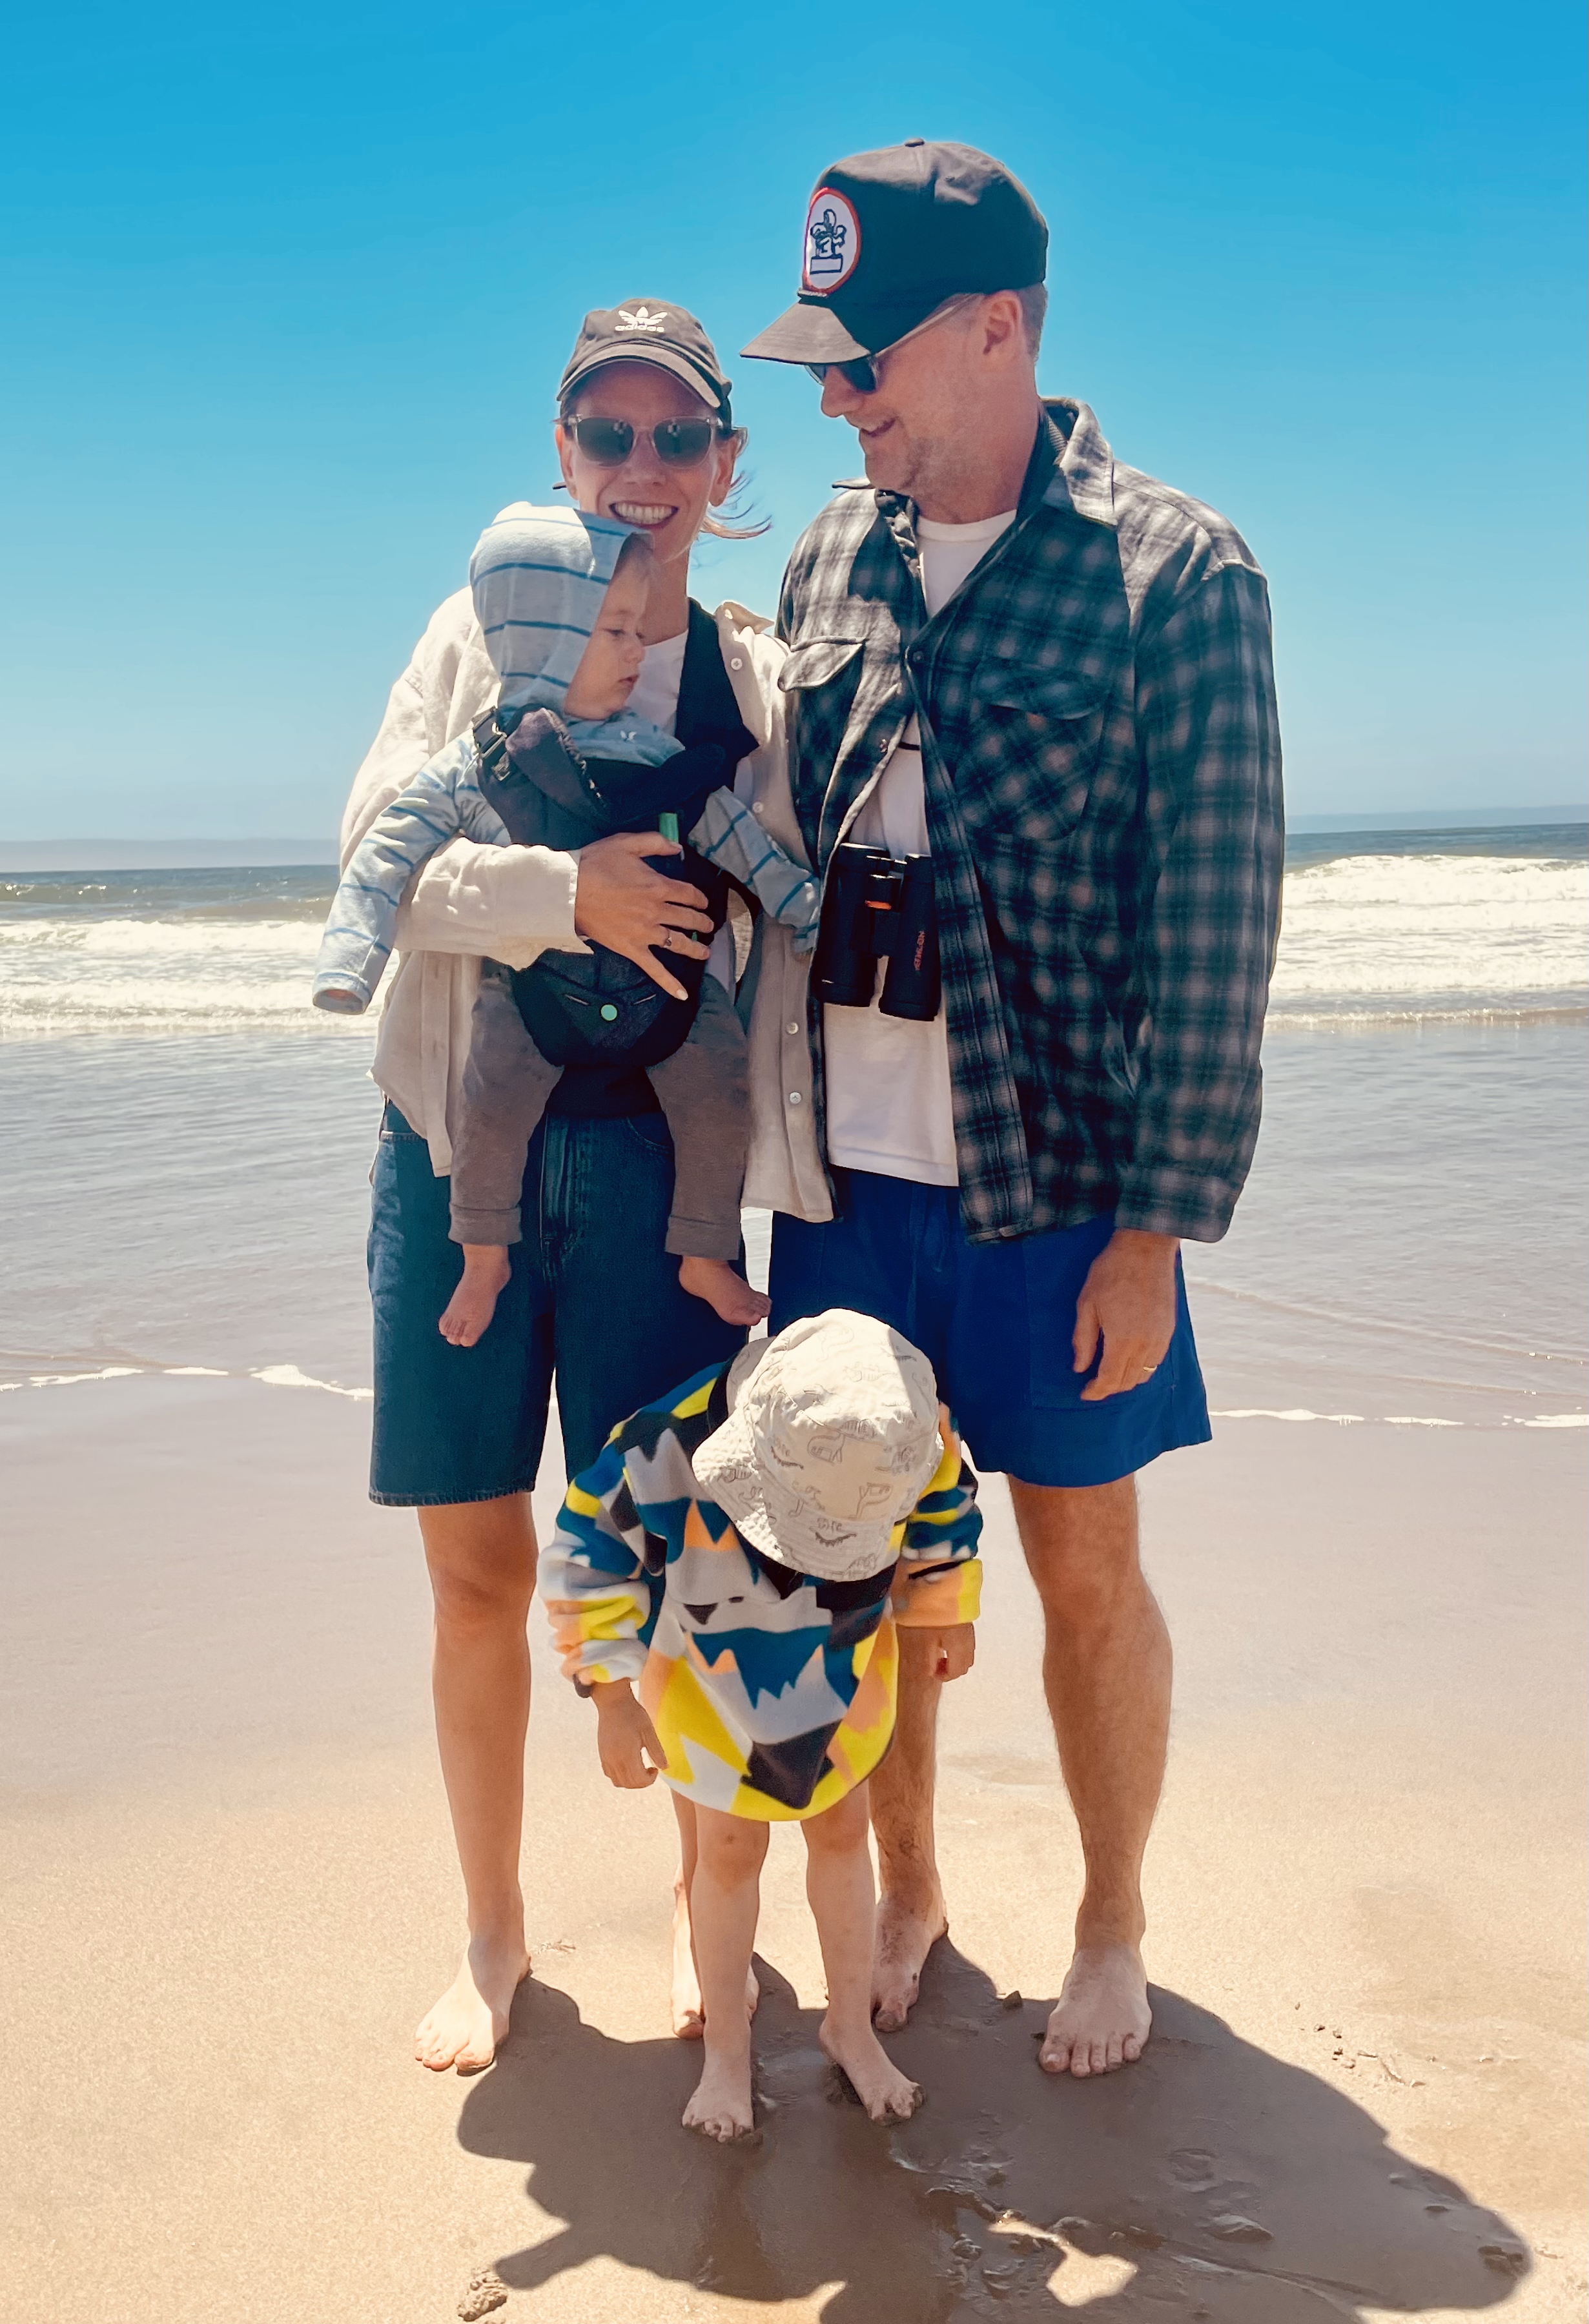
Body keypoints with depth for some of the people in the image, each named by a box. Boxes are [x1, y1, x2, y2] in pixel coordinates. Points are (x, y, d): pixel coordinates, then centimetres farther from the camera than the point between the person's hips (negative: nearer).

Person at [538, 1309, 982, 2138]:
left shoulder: (910, 1439, -30)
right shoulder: (671, 1450, -39)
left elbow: (943, 1512, -4)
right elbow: (587, 1560, -22)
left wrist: (948, 1611, 12)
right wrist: (614, 1701, -16)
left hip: (843, 1666, 2)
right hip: (714, 1675, -2)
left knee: (841, 1829, 14)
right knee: (729, 1850, 7)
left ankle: (851, 2023, 35)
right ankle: (726, 2047, 29)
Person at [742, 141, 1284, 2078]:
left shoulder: (1176, 576, -8)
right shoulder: (827, 565, 7)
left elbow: (1214, 925, -10)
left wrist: (1162, 1226, -12)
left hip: (1055, 1185, -4)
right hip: (841, 1173, 5)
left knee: (1085, 1570, 9)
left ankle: (1112, 1929, 31)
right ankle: (906, 1892, 35)